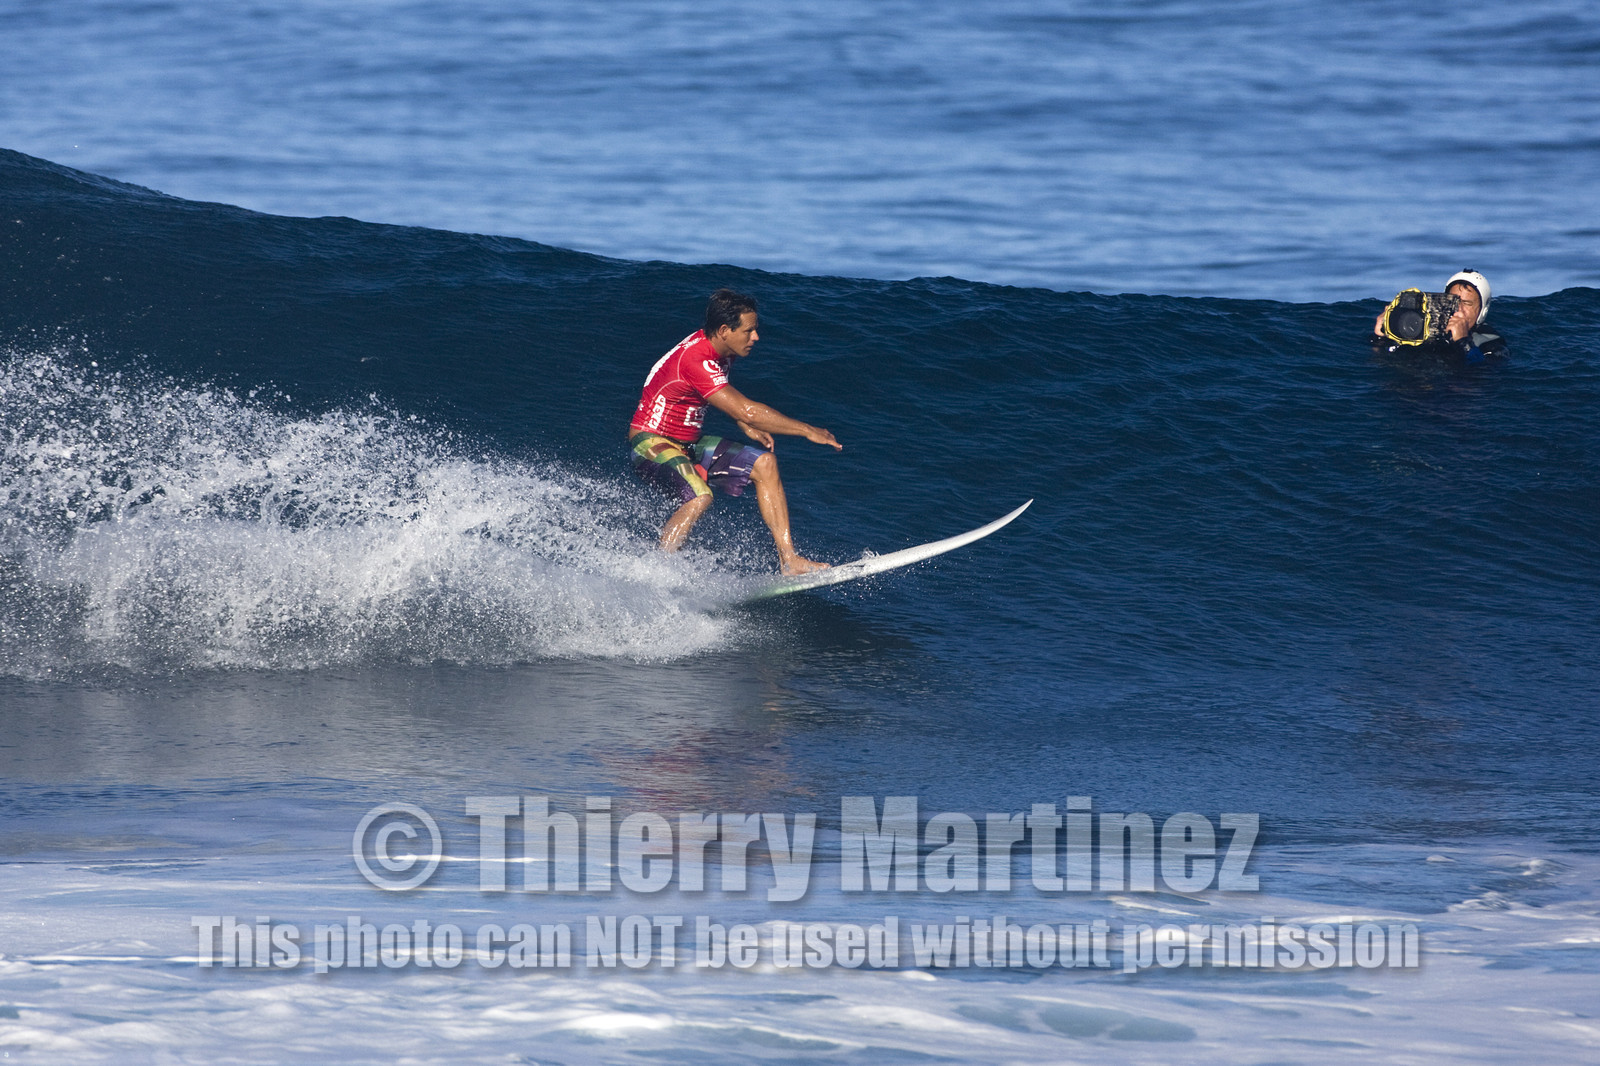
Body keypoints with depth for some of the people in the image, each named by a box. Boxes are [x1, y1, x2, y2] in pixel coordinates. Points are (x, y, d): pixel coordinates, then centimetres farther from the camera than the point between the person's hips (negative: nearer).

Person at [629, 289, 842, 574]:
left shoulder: (719, 350, 2)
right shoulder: (695, 360, -28)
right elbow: (745, 410, -31)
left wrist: (747, 427, 6)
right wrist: (808, 431, -25)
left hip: (688, 444, 10)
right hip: (651, 443, -10)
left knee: (764, 464, 0)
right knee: (699, 497, -34)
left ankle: (789, 560, -2)